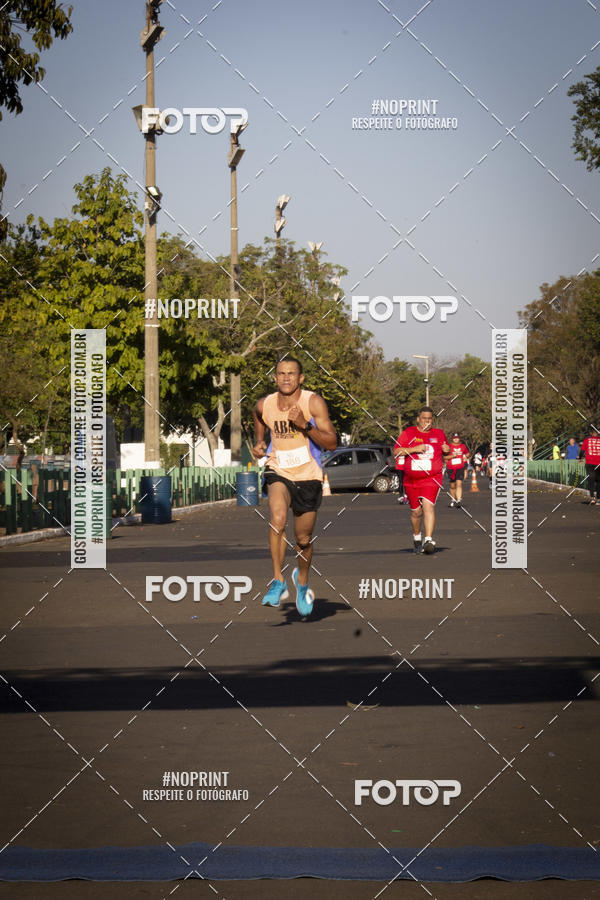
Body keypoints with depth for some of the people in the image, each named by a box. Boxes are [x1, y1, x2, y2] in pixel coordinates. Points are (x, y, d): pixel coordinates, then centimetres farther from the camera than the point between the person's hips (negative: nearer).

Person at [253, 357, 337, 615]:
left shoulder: (313, 403, -11)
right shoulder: (264, 405, -2)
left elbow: (332, 443, -14)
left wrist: (305, 425, -25)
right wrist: (259, 444, 7)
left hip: (308, 477, -1)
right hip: (278, 471, 1)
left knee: (304, 540, 10)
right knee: (277, 519, -29)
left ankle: (302, 581, 40)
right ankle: (279, 582, -19)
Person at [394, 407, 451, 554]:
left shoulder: (439, 434, 10)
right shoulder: (409, 433, 3)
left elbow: (446, 456, 22)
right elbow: (396, 452, -5)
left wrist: (447, 451, -2)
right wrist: (414, 449, -17)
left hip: (432, 478, -1)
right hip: (411, 480, 1)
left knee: (428, 505, -21)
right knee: (416, 511, 10)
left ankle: (429, 540, -27)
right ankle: (416, 538, 36)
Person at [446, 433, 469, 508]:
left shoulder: (463, 446, 7)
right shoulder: (449, 446, -1)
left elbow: (467, 453, 25)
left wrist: (466, 457, 4)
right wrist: (452, 456, -16)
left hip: (460, 468, 0)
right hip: (451, 468, 0)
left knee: (459, 484, -16)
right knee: (452, 485, 11)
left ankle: (458, 501, -21)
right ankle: (453, 499, 34)